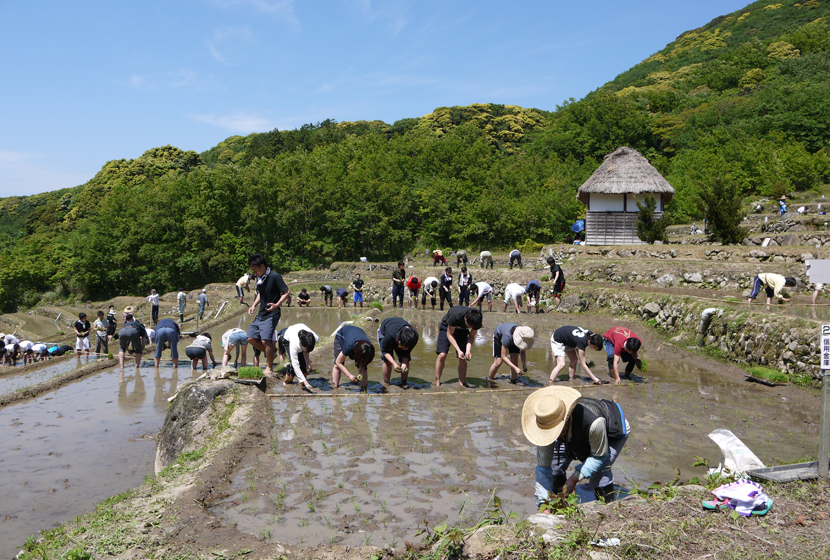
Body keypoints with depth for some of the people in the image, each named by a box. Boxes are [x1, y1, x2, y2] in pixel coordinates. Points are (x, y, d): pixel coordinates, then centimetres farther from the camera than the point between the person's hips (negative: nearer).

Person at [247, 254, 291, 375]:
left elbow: (286, 293, -13)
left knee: (265, 340, -16)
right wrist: (254, 305, 10)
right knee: (251, 338, 5)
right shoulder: (259, 278, 10)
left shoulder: (275, 277, -13)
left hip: (271, 314, -8)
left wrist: (277, 304, -26)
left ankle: (269, 368, -1)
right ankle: (270, 354, 25)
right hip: (260, 314, 8)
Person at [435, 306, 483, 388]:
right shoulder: (455, 315, -40)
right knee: (442, 355, -16)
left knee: (463, 358, -9)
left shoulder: (476, 321, -28)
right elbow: (449, 334, -26)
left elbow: (471, 336, -11)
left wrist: (468, 350, -29)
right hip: (447, 328, -3)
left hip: (462, 330, 3)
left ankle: (462, 383, 3)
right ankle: (437, 382, -2)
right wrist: (458, 350, -33)